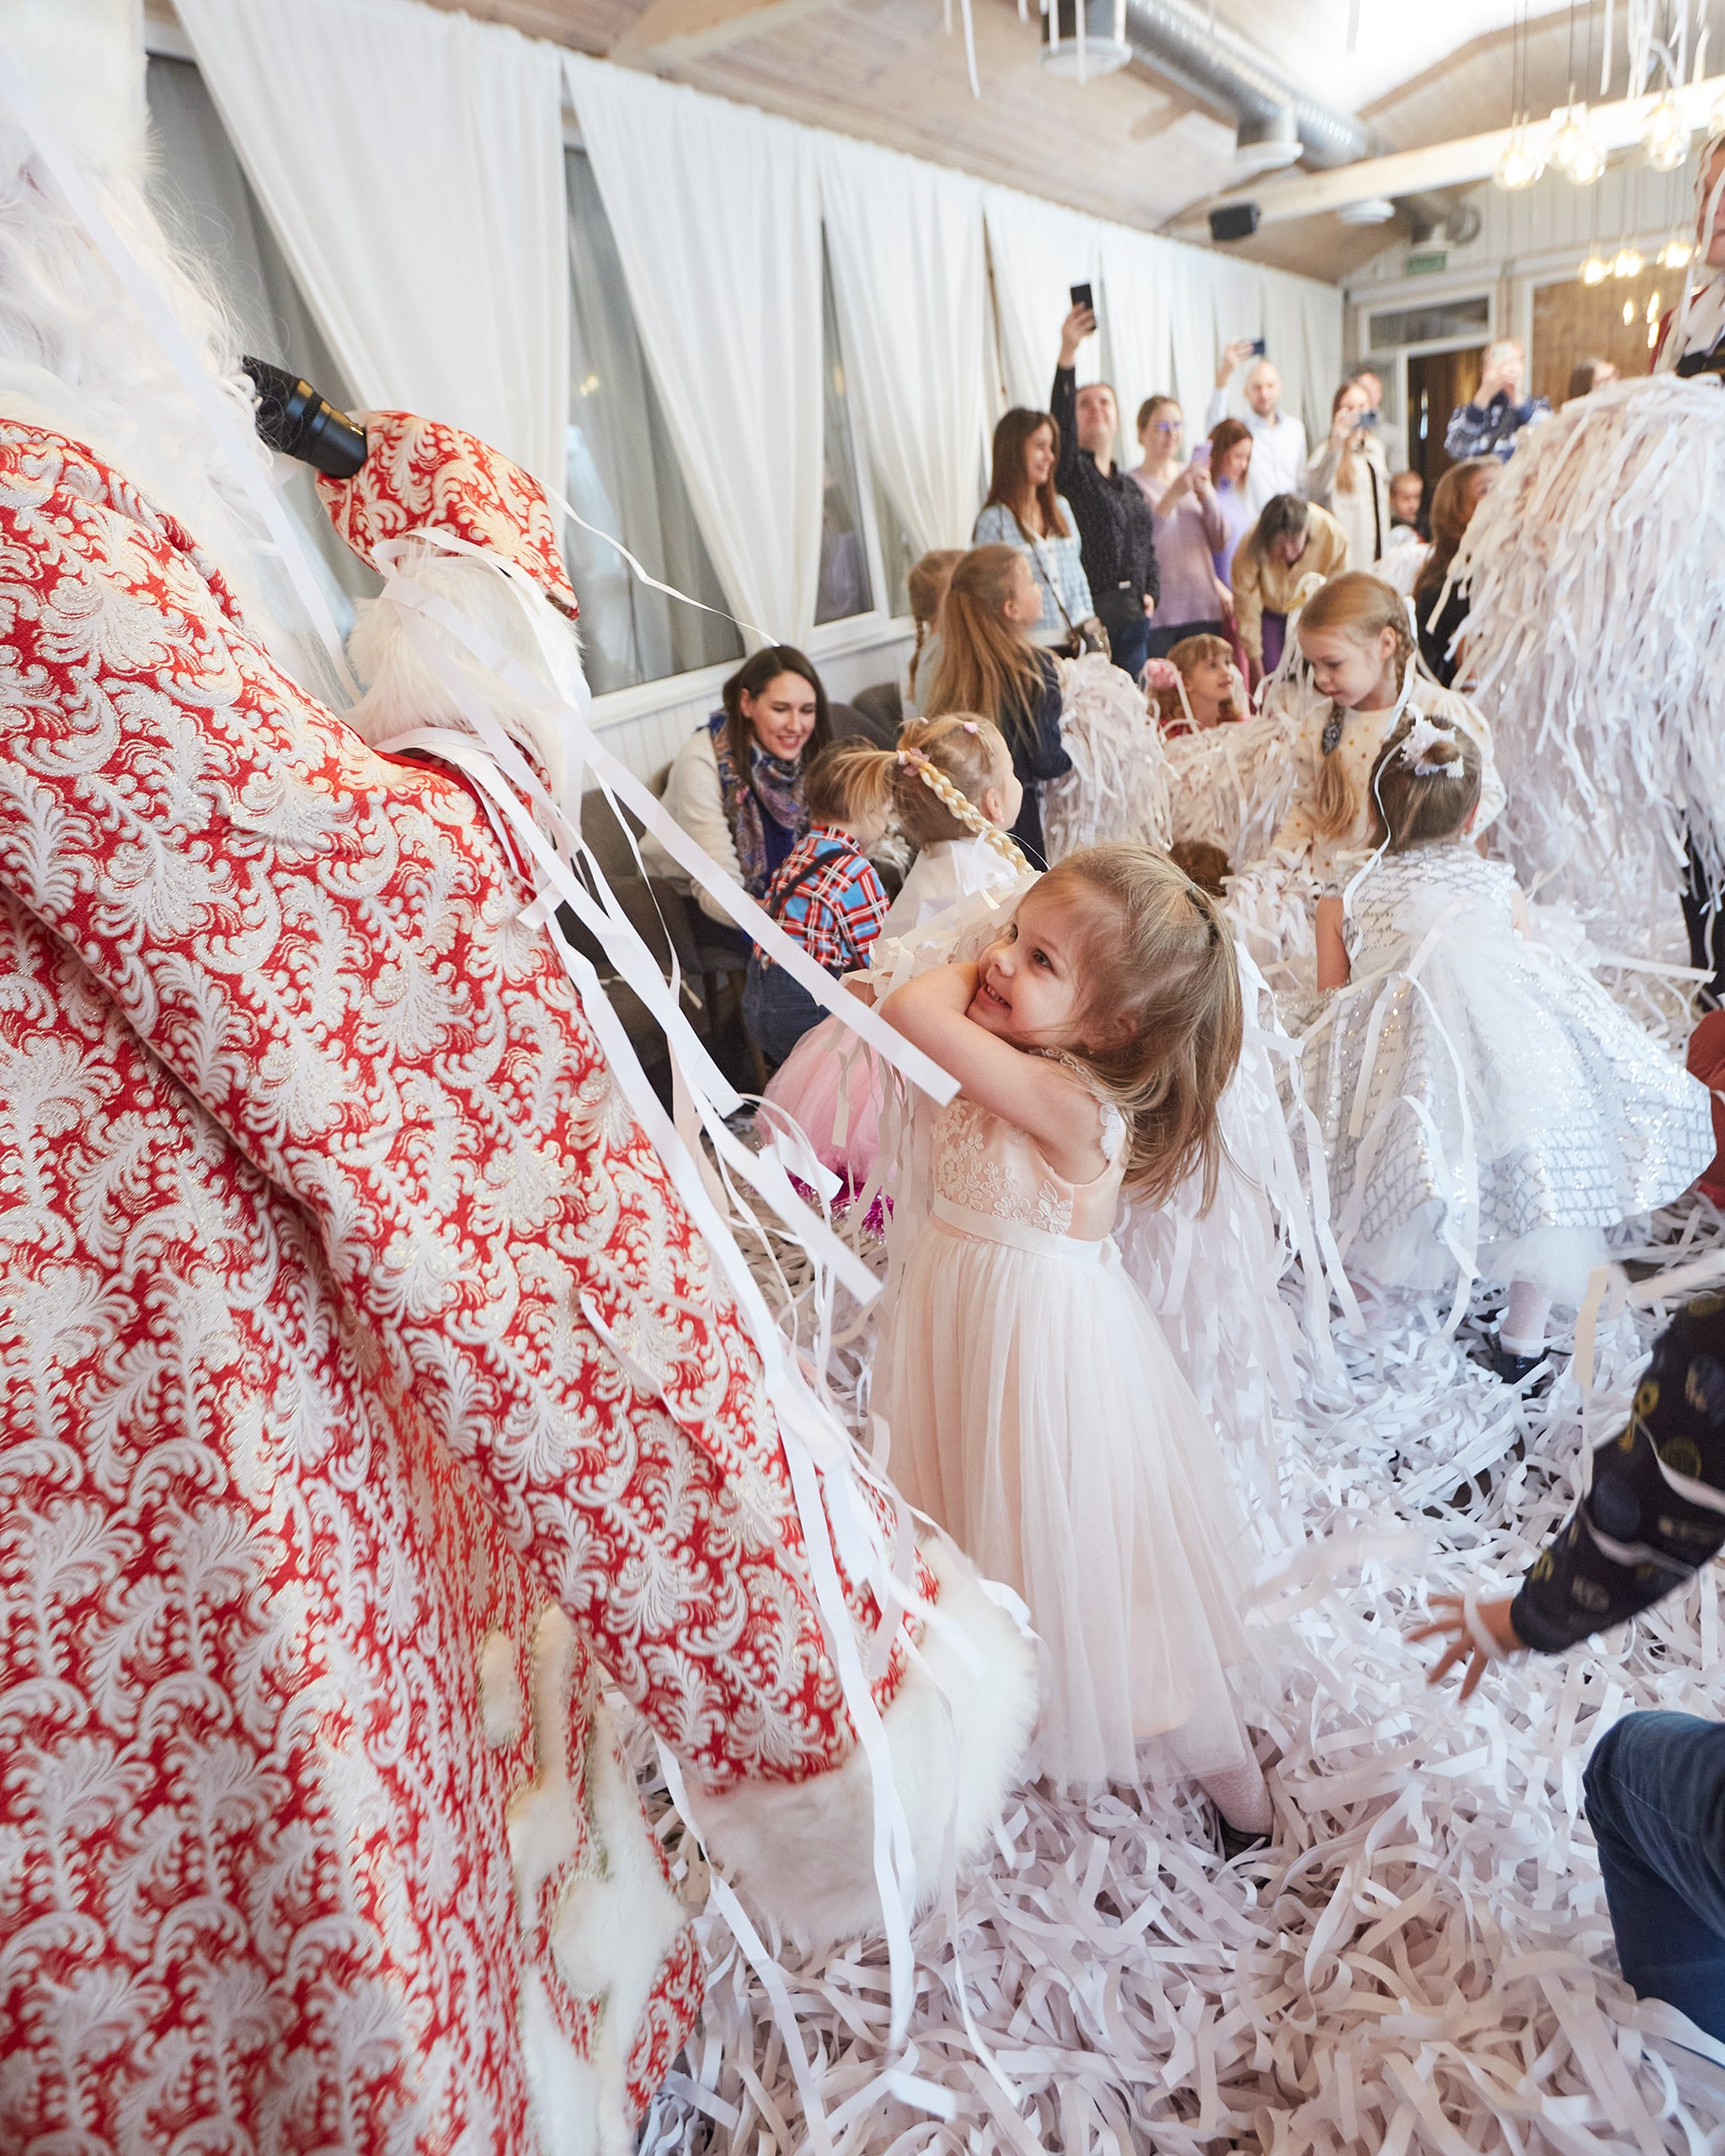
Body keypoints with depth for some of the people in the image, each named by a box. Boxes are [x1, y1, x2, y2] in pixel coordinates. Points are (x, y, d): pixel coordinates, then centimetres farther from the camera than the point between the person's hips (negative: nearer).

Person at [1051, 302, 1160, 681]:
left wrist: (1150, 593, 7)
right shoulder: (1069, 471, 2)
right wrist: (1067, 354, -28)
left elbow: (1148, 549, 25)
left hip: (1133, 617, 6)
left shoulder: (1131, 488, 21)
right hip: (1087, 614, -6)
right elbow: (1060, 422, -17)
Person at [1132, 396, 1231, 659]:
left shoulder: (1196, 475, 14)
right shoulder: (1132, 484, -3)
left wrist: (1208, 494, -5)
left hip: (1204, 608, 5)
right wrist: (1173, 494, -21)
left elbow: (1220, 541, 9)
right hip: (1157, 612, -5)